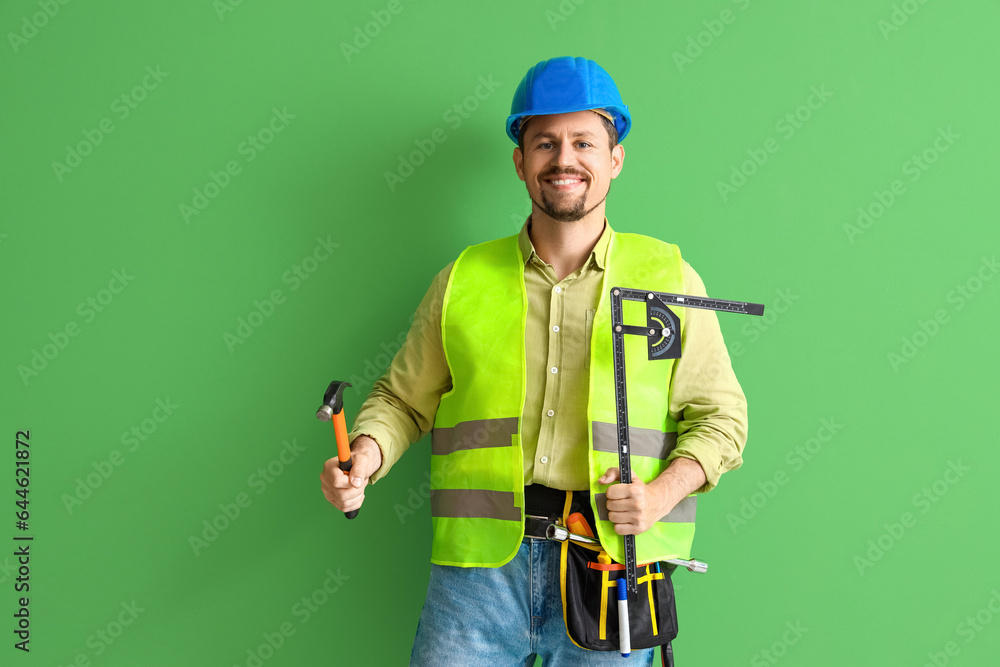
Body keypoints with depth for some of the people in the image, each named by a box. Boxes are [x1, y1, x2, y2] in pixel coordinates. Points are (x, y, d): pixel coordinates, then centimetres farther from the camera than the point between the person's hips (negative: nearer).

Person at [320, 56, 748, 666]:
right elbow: (404, 398, 13)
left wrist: (661, 493, -9)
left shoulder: (670, 278, 6)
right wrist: (363, 457, -7)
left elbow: (719, 414, 8)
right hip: (480, 567, 1)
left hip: (612, 567, 0)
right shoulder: (463, 279, 8)